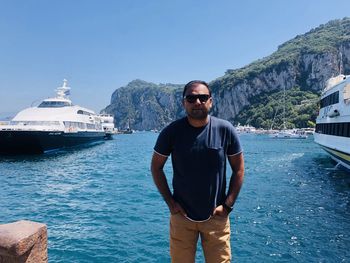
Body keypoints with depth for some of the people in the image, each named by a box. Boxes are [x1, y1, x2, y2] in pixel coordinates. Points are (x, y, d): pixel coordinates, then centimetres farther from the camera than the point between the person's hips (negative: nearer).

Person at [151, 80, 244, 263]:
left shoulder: (225, 130, -9)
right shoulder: (171, 132, -10)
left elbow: (239, 169, -1)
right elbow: (156, 167, 0)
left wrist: (228, 205, -5)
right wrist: (170, 202, -4)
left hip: (216, 216, 0)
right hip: (182, 215, 0)